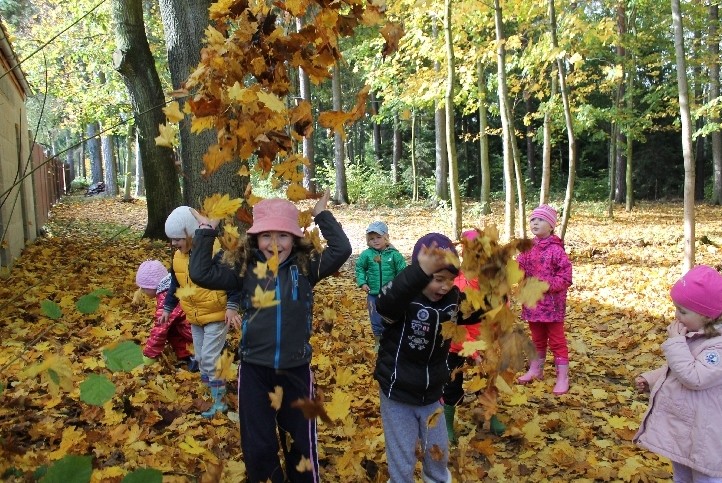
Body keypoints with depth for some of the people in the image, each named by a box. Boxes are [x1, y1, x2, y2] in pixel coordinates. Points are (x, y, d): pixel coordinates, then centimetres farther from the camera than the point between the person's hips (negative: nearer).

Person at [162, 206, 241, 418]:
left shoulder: (216, 252, -21)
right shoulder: (178, 257, 3)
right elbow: (175, 285, 17)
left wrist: (232, 306, -22)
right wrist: (167, 308, 18)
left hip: (216, 316, -8)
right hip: (194, 318, 8)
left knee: (210, 358, -10)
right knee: (200, 358, 14)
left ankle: (219, 401, 2)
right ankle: (211, 394, 29)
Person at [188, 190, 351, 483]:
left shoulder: (305, 267, -5)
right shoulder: (244, 268, -4)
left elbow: (341, 250, -16)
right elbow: (201, 274, -10)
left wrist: (322, 215, -11)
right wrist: (206, 231, -9)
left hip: (295, 370, 0)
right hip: (254, 369, 1)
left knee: (301, 442, 17)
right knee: (257, 447, 13)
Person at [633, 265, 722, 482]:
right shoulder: (692, 334, 4)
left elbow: (694, 377, -33)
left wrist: (675, 342, -27)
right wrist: (650, 378, 8)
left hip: (701, 434, -9)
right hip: (678, 425, 9)